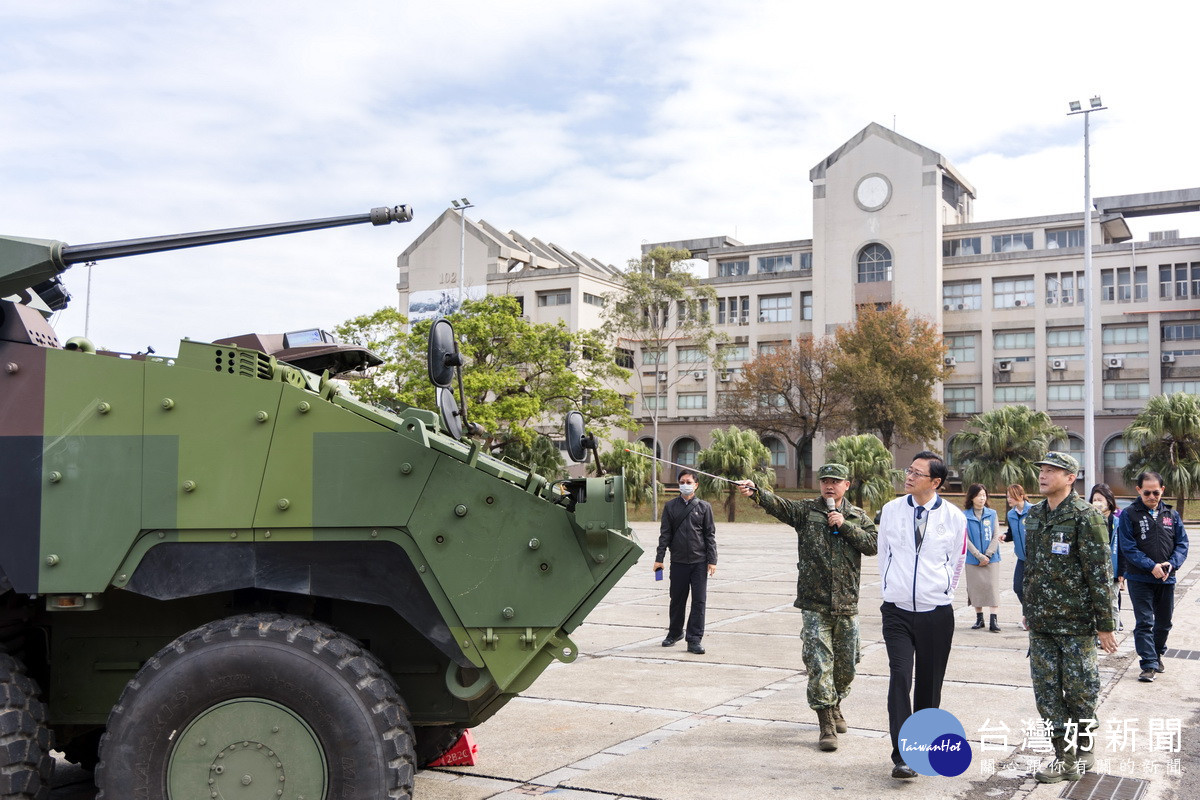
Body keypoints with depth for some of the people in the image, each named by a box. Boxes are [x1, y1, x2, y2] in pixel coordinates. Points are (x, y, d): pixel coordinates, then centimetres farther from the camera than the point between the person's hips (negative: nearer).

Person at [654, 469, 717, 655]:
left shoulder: (704, 507, 4)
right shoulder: (670, 507, 6)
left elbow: (710, 535, 4)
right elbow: (665, 534, 6)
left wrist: (712, 560, -2)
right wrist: (659, 558, 0)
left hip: (699, 562, -1)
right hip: (678, 561, 1)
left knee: (699, 601, -4)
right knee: (677, 600, 10)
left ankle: (694, 640, 1)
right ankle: (674, 633, 29)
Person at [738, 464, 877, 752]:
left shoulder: (858, 516, 8)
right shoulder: (806, 510, 1)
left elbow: (872, 545, -4)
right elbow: (778, 505, -16)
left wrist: (845, 525, -12)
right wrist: (755, 491, -34)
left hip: (846, 604, 2)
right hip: (814, 603, -2)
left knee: (846, 663, 13)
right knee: (818, 663, -6)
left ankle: (835, 705, 38)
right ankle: (827, 725, 0)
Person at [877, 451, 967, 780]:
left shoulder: (954, 517, -4)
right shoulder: (891, 510, 1)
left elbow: (956, 563, 9)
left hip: (937, 614, 0)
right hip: (898, 611, 0)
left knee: (929, 684, 7)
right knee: (899, 678, -13)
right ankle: (901, 756, -13)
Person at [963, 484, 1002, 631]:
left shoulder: (992, 514, 4)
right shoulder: (965, 516, -1)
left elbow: (996, 537, 2)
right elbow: (966, 539, -5)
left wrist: (987, 554, -9)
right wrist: (979, 556, -11)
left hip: (991, 558, 0)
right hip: (973, 559, 0)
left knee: (992, 587, -6)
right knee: (975, 587, 4)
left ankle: (994, 620, -7)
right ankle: (979, 618, 16)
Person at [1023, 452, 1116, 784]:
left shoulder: (1085, 516, -11)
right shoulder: (1034, 515, 10)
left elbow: (1100, 573, -12)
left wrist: (1105, 624, -12)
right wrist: (1030, 613, 19)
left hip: (1076, 622, -6)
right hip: (1040, 623, 6)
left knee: (1079, 689, 3)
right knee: (1046, 691, 6)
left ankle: (1083, 749, 22)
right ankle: (1065, 754, 16)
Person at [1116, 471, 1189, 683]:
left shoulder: (1172, 515, 7)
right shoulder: (1129, 514, -6)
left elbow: (1182, 544, 5)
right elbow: (1128, 547, -12)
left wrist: (1172, 564, -14)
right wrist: (1152, 566, -20)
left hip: (1167, 579, 4)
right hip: (1139, 579, -4)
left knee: (1164, 622, 17)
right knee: (1144, 622, -6)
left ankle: (1157, 654, 37)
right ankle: (1149, 664, -2)